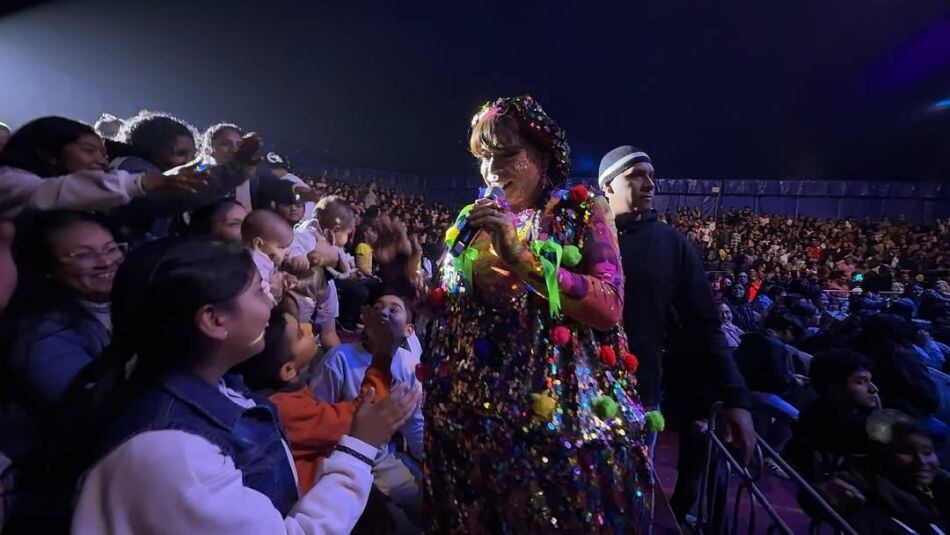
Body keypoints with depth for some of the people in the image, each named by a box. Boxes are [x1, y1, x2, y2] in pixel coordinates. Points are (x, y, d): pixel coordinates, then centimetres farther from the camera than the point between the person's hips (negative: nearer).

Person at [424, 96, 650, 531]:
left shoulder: (582, 211, -2)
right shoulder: (473, 219, 9)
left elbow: (609, 306, -17)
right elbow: (444, 306, 11)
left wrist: (522, 258, -22)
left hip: (559, 409, -3)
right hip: (472, 411, 4)